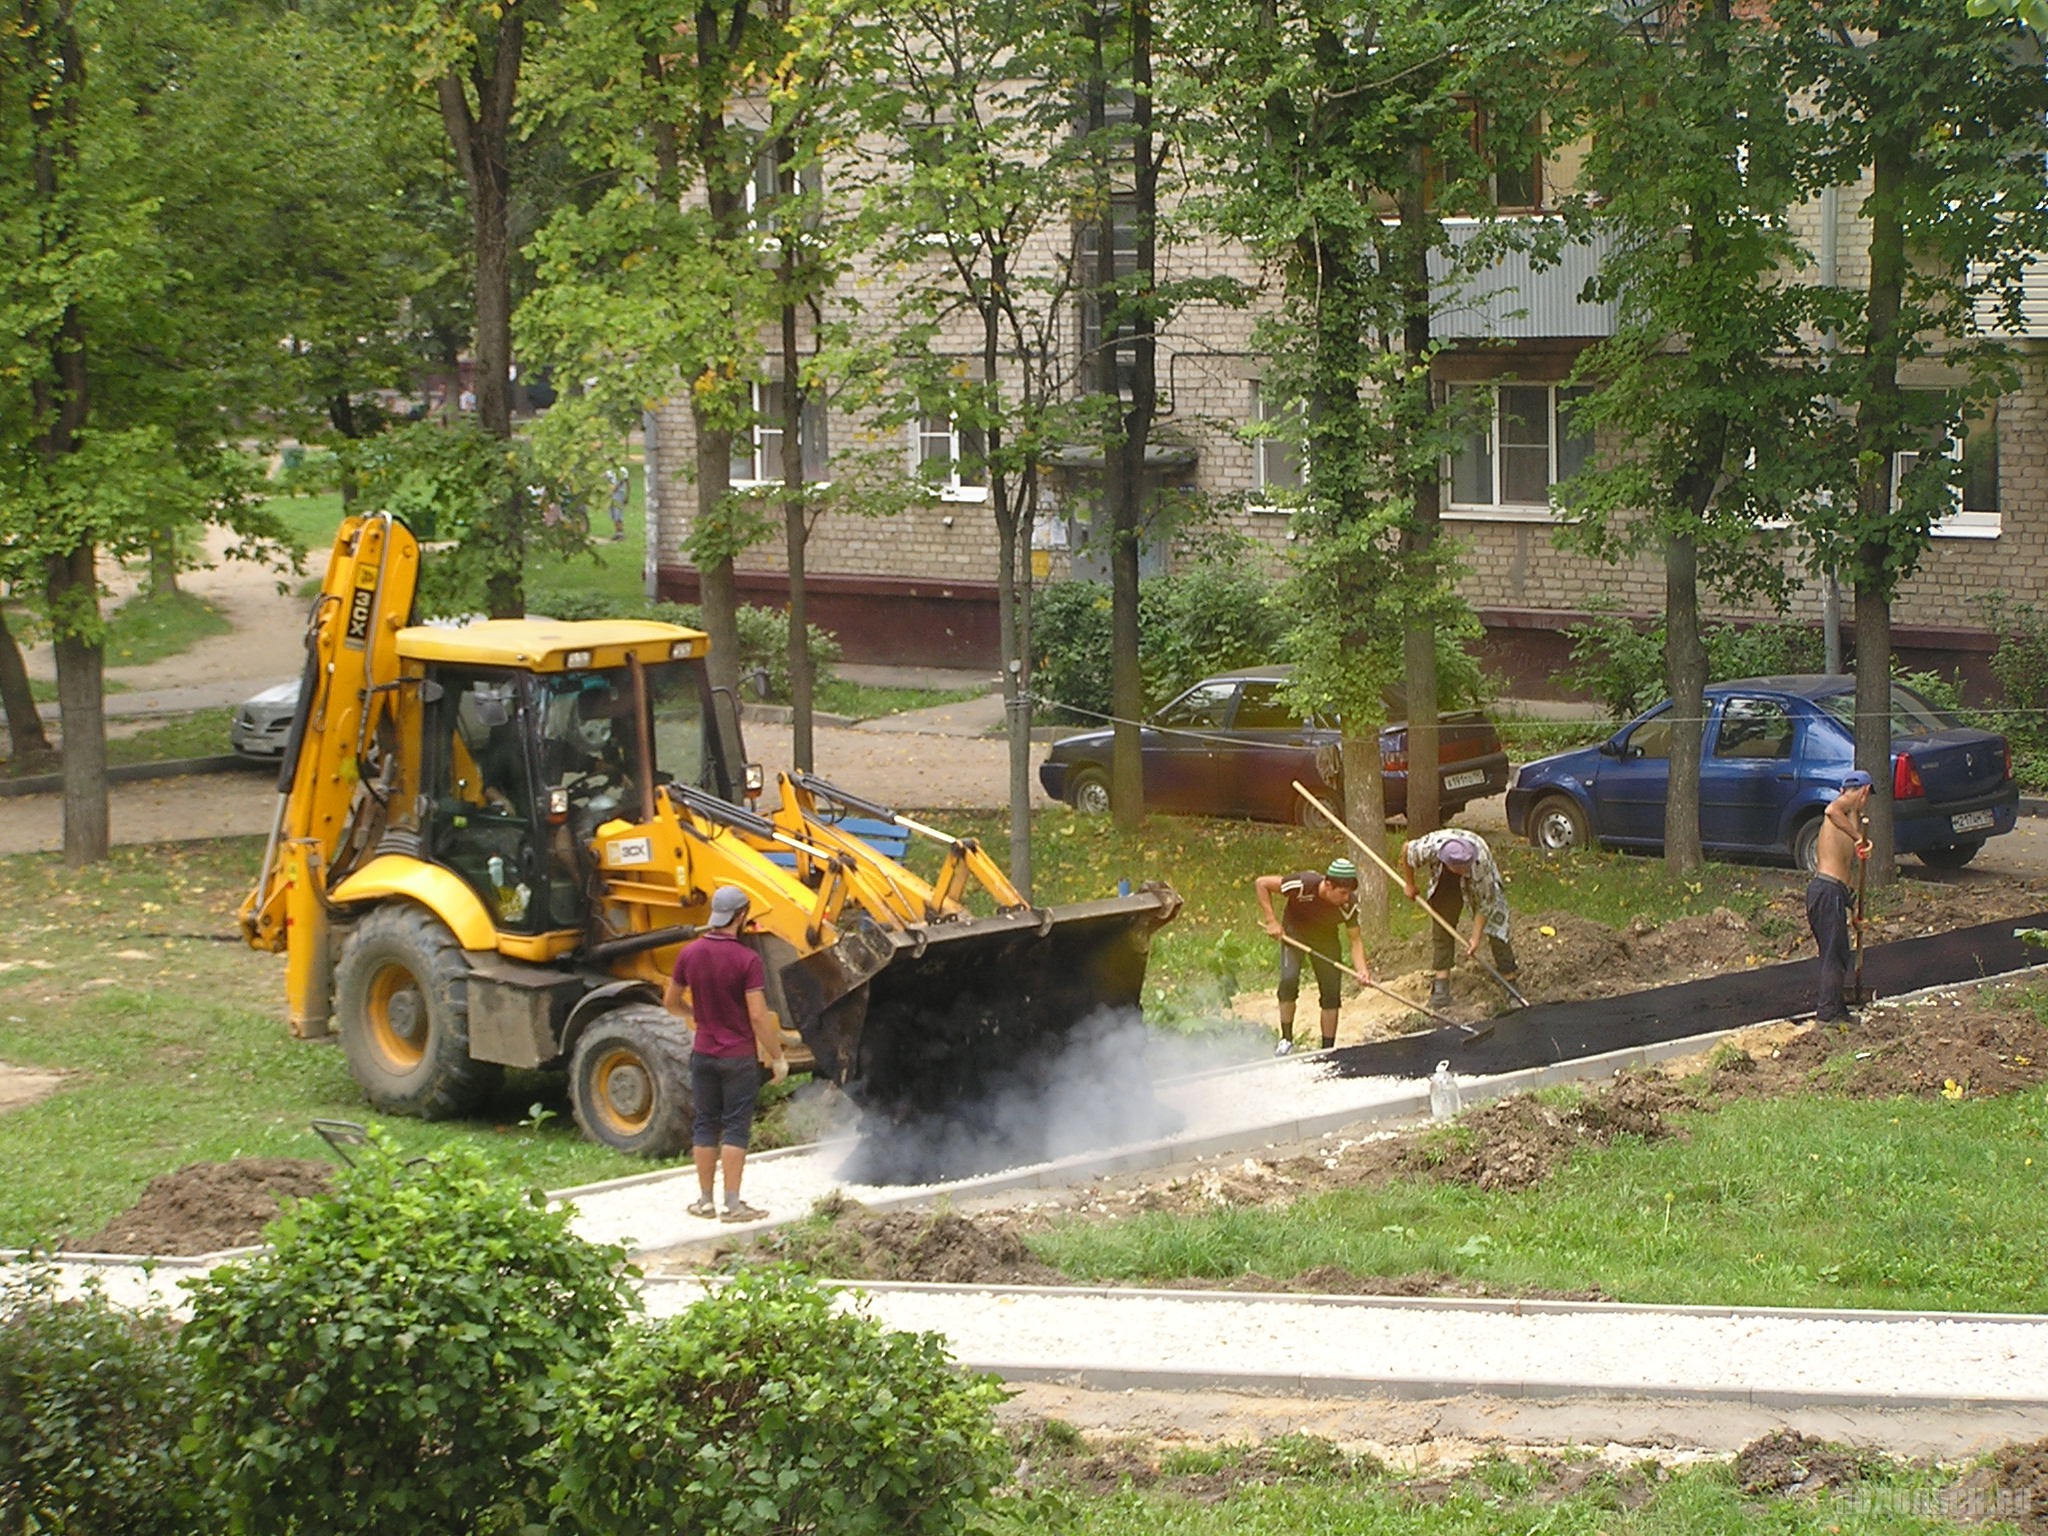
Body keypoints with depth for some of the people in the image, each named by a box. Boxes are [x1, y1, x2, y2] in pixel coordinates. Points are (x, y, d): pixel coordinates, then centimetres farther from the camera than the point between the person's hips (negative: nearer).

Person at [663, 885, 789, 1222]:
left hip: (703, 1054, 5)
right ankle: (733, 1204, 0)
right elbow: (758, 1016, -19)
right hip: (739, 1056, -5)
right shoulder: (746, 960, -18)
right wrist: (777, 1057, -9)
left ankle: (705, 1200, 16)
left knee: (706, 1124, 13)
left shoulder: (690, 953, -2)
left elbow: (671, 1002, 9)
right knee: (735, 1128, 1)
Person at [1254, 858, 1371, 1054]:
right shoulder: (1303, 884, -36)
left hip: (1326, 937, 2)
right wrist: (1271, 921, -27)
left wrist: (1362, 970, -35)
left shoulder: (1349, 904, -27)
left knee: (1331, 991, -6)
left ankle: (1327, 1050, 4)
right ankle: (1286, 1040, -10)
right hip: (1294, 931, -2)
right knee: (1289, 978, -23)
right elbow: (1261, 883, -26)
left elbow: (1356, 939, -18)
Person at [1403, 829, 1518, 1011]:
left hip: (1481, 883, -2)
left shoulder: (1481, 861, -42)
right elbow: (1406, 851, -15)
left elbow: (1484, 902, -30)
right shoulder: (1429, 848, -39)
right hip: (1445, 883, 2)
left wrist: (1475, 938, -28)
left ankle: (1511, 981, -3)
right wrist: (1410, 885, -2)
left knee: (1496, 927, -9)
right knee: (1441, 926, -3)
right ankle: (1441, 983, 4)